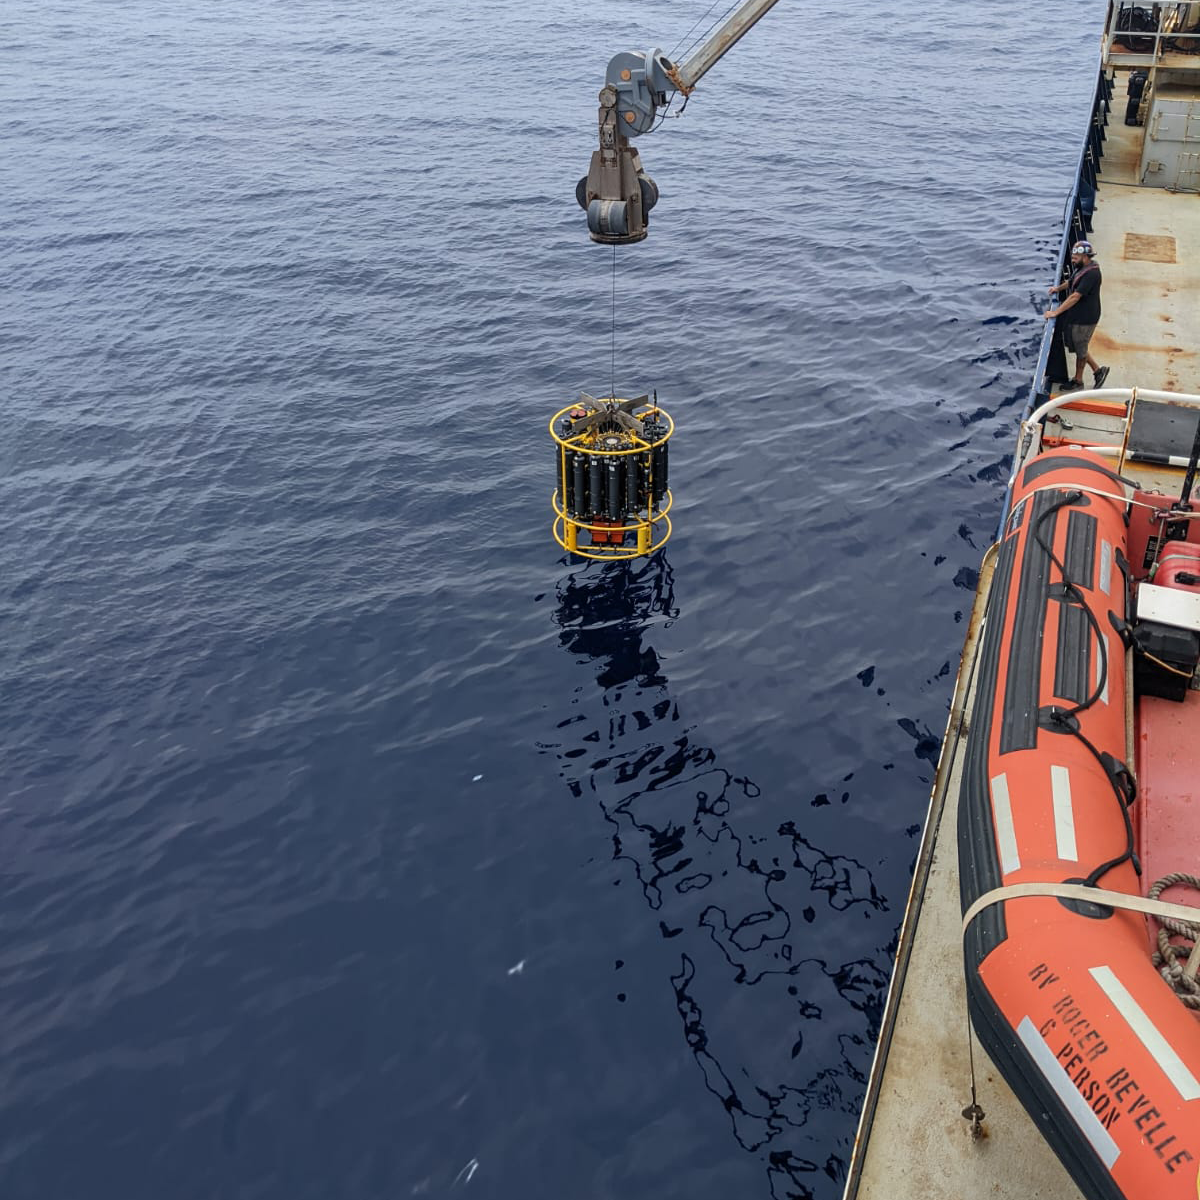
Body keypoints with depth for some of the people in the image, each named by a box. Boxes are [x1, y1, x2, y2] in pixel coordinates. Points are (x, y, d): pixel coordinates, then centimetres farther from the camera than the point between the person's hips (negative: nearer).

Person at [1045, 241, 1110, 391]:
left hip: (1084, 318, -9)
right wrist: (1059, 287, 7)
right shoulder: (1082, 267, 3)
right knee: (1079, 347, 20)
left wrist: (1055, 312, -28)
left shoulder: (1091, 273, -27)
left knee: (1080, 349, 9)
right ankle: (1097, 370, 33)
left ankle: (1078, 380, 27)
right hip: (1076, 315, 9)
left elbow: (1075, 296, -30)